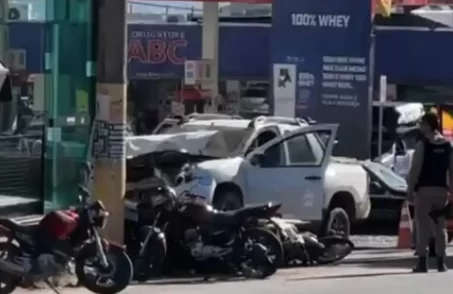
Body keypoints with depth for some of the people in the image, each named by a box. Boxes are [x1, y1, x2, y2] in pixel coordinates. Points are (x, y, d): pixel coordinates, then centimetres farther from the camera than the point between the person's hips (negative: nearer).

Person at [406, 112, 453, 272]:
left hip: (424, 190, -5)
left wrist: (410, 190, -7)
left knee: (423, 227, -3)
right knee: (439, 228, 10)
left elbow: (415, 169, -11)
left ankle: (422, 262, -6)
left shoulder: (422, 144, -8)